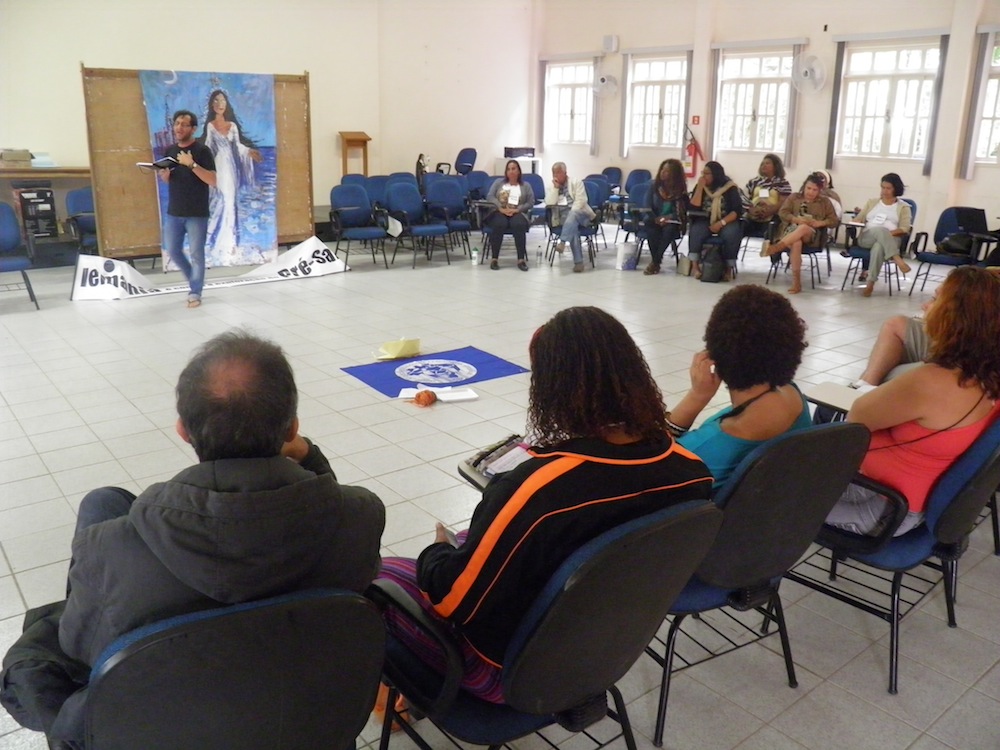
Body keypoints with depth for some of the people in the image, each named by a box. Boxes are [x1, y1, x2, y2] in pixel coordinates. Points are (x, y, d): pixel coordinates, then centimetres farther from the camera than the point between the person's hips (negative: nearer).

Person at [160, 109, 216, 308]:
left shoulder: (202, 151, -9)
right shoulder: (170, 151, 9)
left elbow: (213, 181, -17)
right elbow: (168, 180, 19)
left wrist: (192, 165, -26)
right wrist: (164, 175, -4)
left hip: (197, 214, -6)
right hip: (173, 212, 6)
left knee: (196, 253, -1)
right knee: (172, 250, 10)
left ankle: (195, 293, 11)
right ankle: (193, 279, 32)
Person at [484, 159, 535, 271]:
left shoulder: (526, 186, 16)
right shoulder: (498, 182, 18)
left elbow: (531, 202, 5)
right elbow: (490, 196, 3)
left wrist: (516, 210, -12)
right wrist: (501, 208, -13)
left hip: (517, 213, 0)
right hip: (499, 212, 0)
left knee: (519, 225, -37)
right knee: (499, 224, -37)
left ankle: (521, 259, -36)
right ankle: (494, 258, -33)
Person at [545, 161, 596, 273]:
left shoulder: (576, 182, 8)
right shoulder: (550, 186, 16)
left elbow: (580, 201, -4)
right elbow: (550, 203, 1)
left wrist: (571, 214, -18)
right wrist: (555, 188, -5)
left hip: (579, 213, -1)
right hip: (561, 216, 1)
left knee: (572, 215, -38)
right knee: (573, 225, -32)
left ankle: (562, 242, -52)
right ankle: (578, 262, -37)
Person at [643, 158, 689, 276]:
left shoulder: (680, 189, -6)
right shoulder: (655, 185, 1)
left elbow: (681, 212, -7)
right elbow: (649, 207, 2)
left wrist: (666, 218, -20)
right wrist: (656, 219, -15)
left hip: (673, 222, -2)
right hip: (656, 220, 2)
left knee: (669, 228, -35)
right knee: (650, 224, -31)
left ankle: (655, 262, -28)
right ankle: (656, 261, -29)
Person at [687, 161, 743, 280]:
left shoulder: (730, 188, -2)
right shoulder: (700, 186, 6)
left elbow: (738, 211, -8)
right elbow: (694, 207, -6)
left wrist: (721, 223, -21)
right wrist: (700, 187, -12)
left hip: (726, 221, -2)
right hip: (705, 221, 2)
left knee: (731, 234, -33)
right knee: (695, 231, -31)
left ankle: (729, 268, -22)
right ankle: (695, 266, -33)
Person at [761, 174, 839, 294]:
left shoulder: (825, 202, 17)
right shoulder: (794, 197, 18)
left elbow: (834, 221, 11)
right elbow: (782, 213, 5)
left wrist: (819, 223, -10)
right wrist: (797, 219, -13)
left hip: (811, 234, 0)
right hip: (791, 229, 0)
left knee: (803, 228, -39)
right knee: (796, 243, -39)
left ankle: (775, 247, -53)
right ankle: (796, 281, -43)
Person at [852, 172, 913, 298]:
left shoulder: (903, 207, 14)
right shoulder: (872, 202, 24)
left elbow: (905, 229, 2)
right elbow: (858, 220, 18)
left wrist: (889, 233, -17)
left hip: (891, 240, -2)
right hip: (866, 238, 2)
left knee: (879, 247, -40)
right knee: (879, 229, -36)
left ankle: (870, 282, -43)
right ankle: (897, 260, -48)